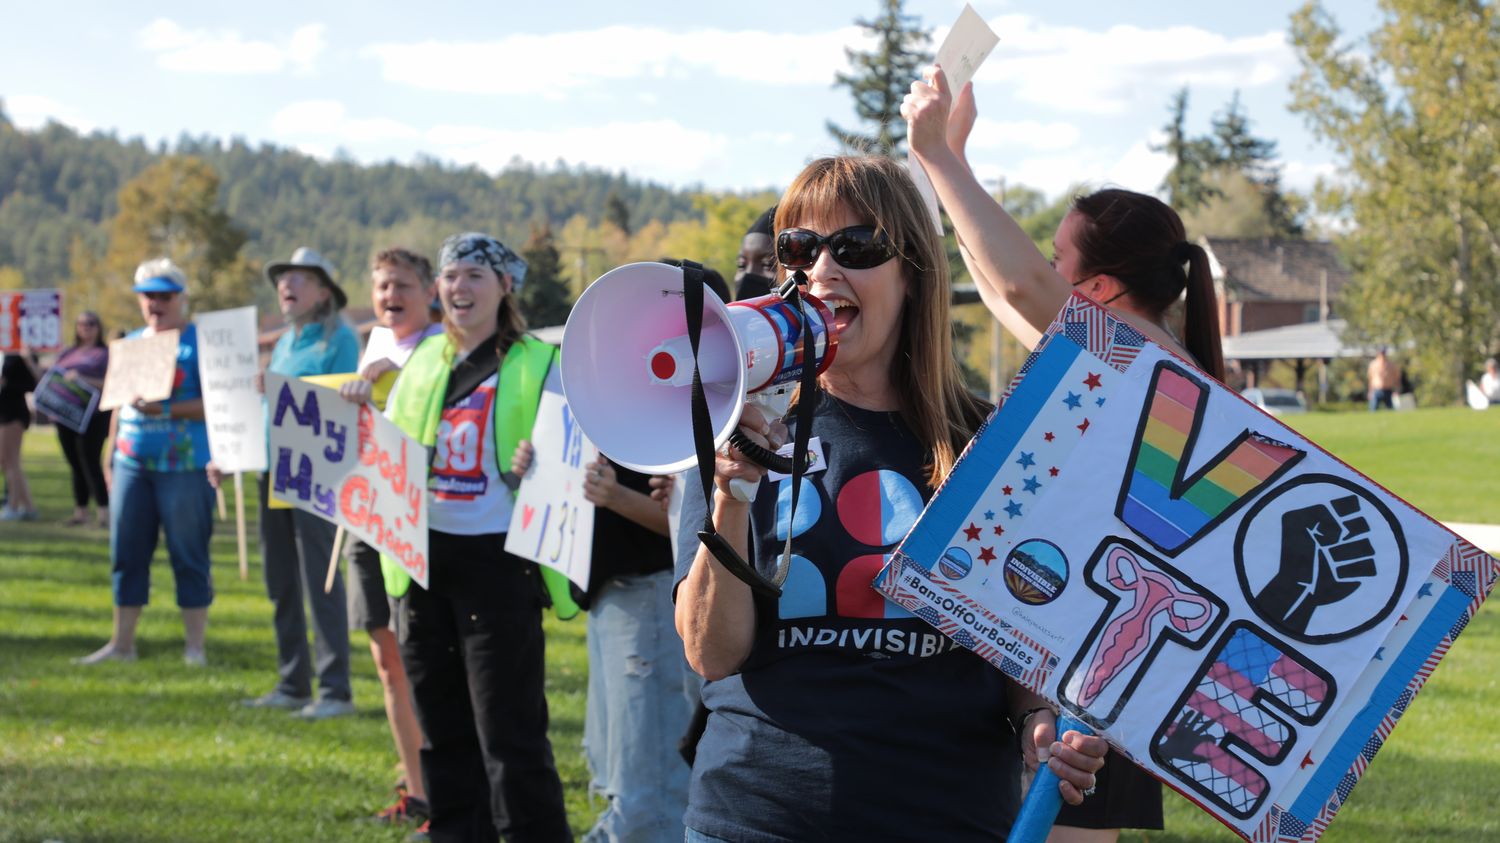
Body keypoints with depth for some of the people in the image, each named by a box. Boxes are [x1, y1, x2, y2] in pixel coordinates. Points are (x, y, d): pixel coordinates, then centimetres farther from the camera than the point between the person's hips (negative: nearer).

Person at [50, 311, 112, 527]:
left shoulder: (105, 353, 1)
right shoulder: (67, 354, 18)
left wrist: (82, 379, -20)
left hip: (93, 414, -6)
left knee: (89, 460, -13)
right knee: (75, 464, 9)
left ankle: (104, 511, -13)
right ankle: (80, 511, 14)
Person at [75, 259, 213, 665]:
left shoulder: (200, 342, -3)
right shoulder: (131, 343, 17)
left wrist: (165, 409, -22)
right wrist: (112, 453, 17)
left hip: (184, 467, -6)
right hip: (132, 463, 6)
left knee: (188, 556, -1)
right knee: (126, 554, 6)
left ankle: (195, 645, 5)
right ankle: (121, 643, 14)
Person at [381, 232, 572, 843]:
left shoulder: (537, 364, -4)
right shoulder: (421, 362, 13)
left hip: (498, 562, -6)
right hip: (423, 558, 6)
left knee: (509, 734, -5)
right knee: (442, 727, 13)